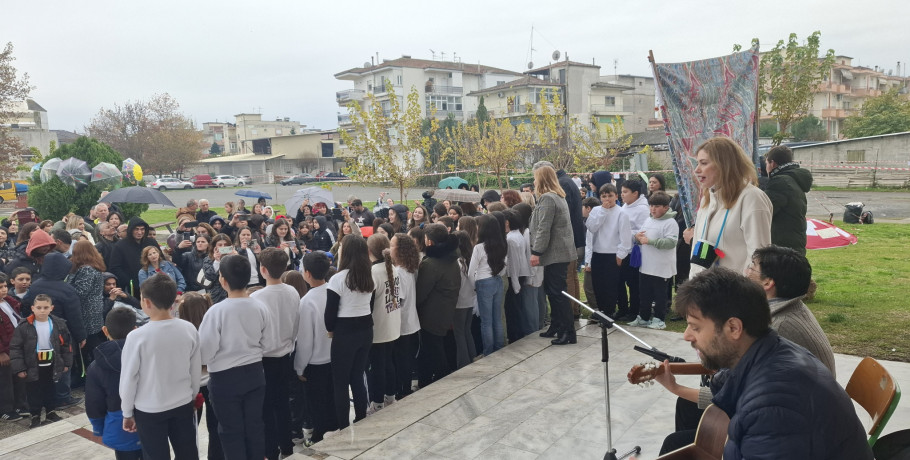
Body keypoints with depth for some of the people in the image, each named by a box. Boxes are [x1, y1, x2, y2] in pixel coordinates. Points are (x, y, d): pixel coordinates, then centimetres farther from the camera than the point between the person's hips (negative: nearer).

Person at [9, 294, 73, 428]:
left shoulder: (59, 324, -7)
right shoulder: (24, 326, -13)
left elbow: (66, 344, 1)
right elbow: (15, 348, -9)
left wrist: (66, 363, 2)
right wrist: (19, 368, -12)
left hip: (51, 365, 2)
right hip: (33, 367, -2)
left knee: (50, 390, 16)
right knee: (34, 392, 10)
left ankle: (50, 411, 34)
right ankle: (35, 415, 26)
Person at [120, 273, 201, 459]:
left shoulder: (137, 336, -19)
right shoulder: (189, 330, -9)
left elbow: (128, 379, -10)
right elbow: (196, 371, 1)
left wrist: (127, 413, 5)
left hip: (150, 410, -3)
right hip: (183, 405, 3)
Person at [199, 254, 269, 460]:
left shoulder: (217, 311, -21)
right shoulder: (260, 307, -7)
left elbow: (205, 352, -14)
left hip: (225, 378, -4)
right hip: (255, 373, 4)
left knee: (231, 430, 11)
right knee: (255, 424, 17)